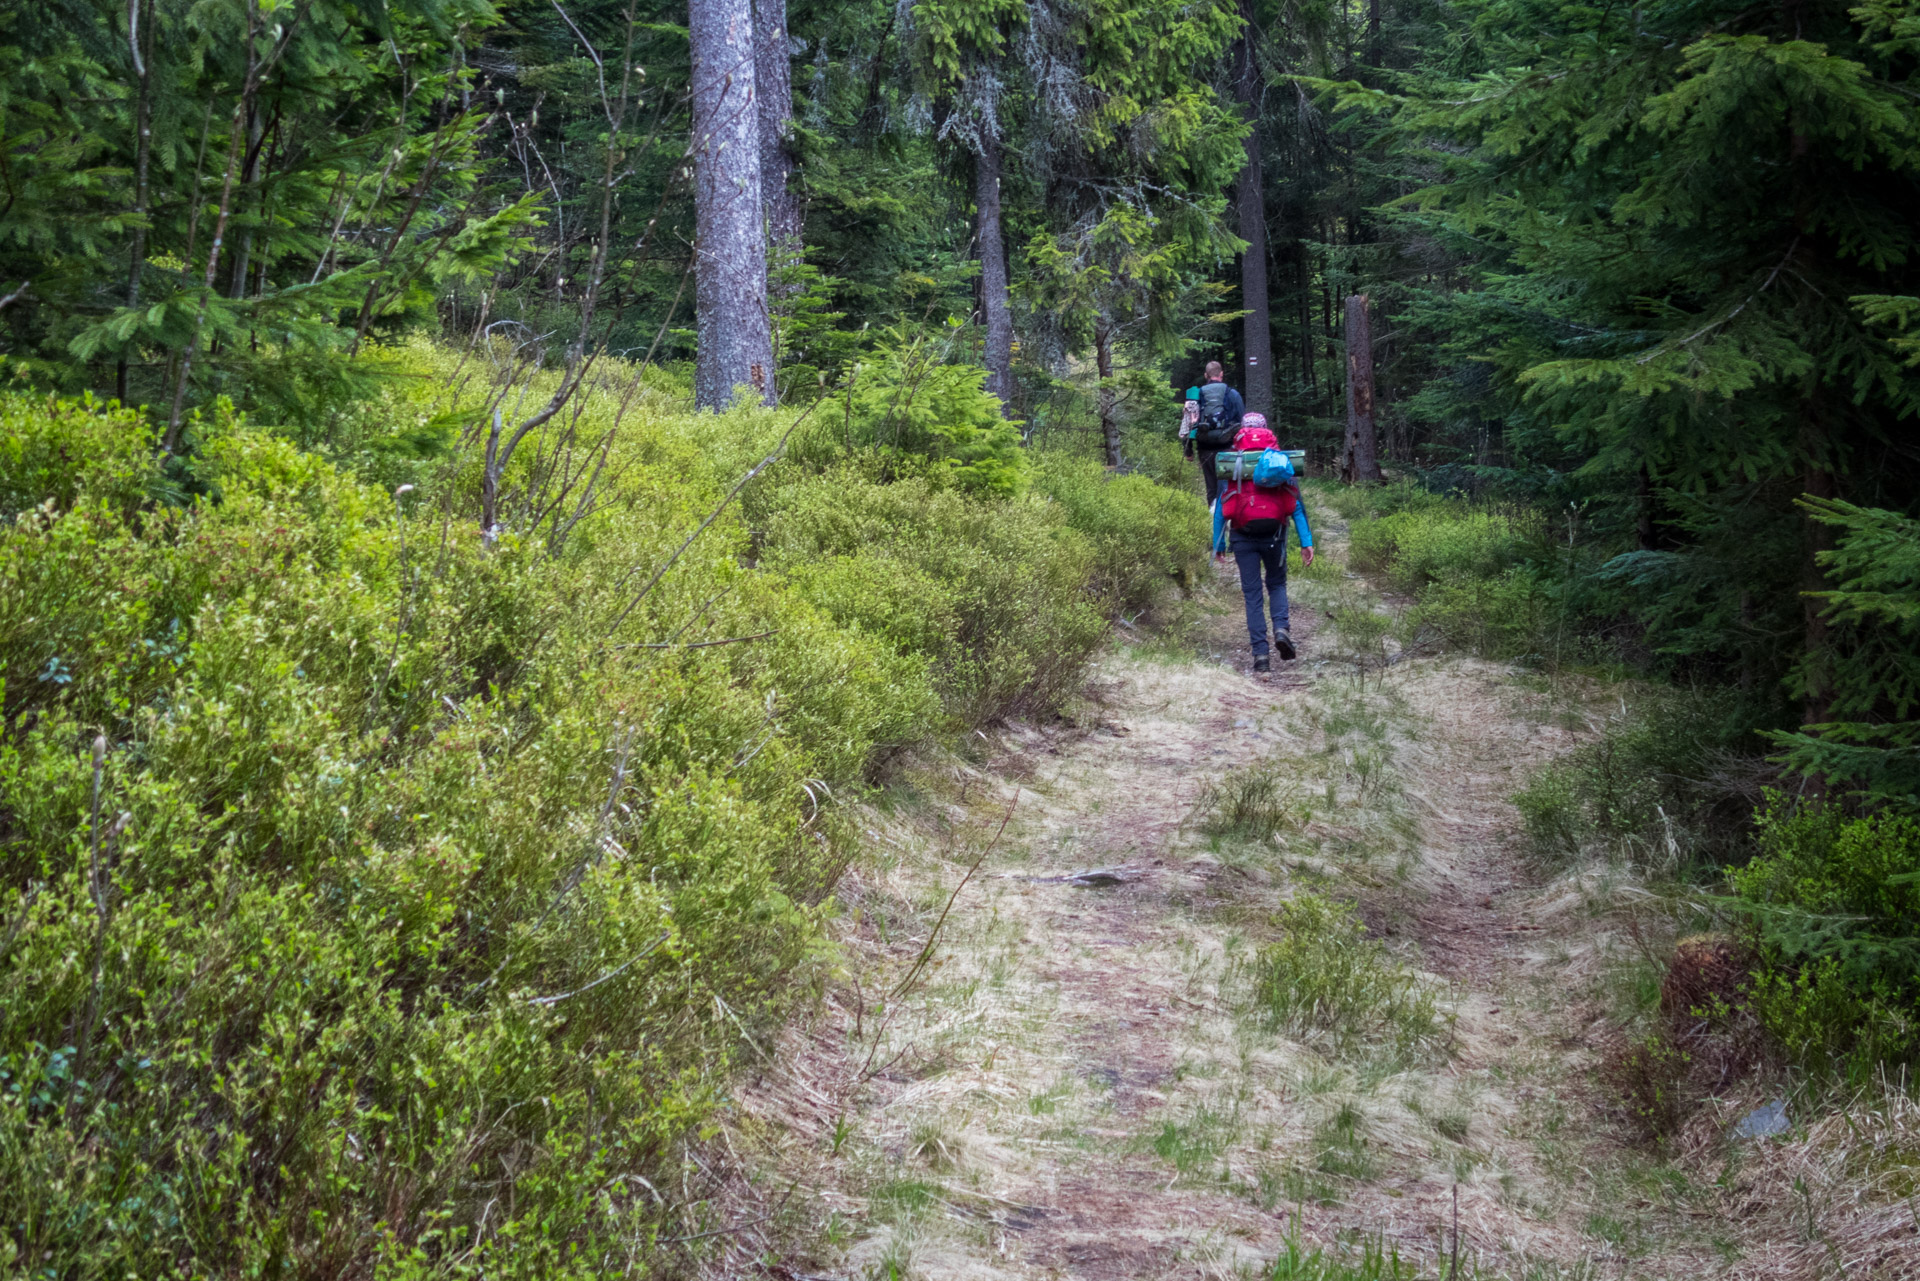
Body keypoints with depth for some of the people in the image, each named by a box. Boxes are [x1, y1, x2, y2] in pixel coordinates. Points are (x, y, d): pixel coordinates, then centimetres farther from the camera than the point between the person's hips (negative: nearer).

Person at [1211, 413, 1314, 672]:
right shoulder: (1281, 460, 8)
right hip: (1274, 533, 1)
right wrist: (1306, 542, 3)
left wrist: (1218, 545, 10)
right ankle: (1281, 628, -6)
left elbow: (1220, 507, 4)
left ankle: (1260, 653, -3)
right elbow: (1297, 504, 4)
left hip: (1243, 536, -1)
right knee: (1277, 584, 20)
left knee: (1252, 594, 4)